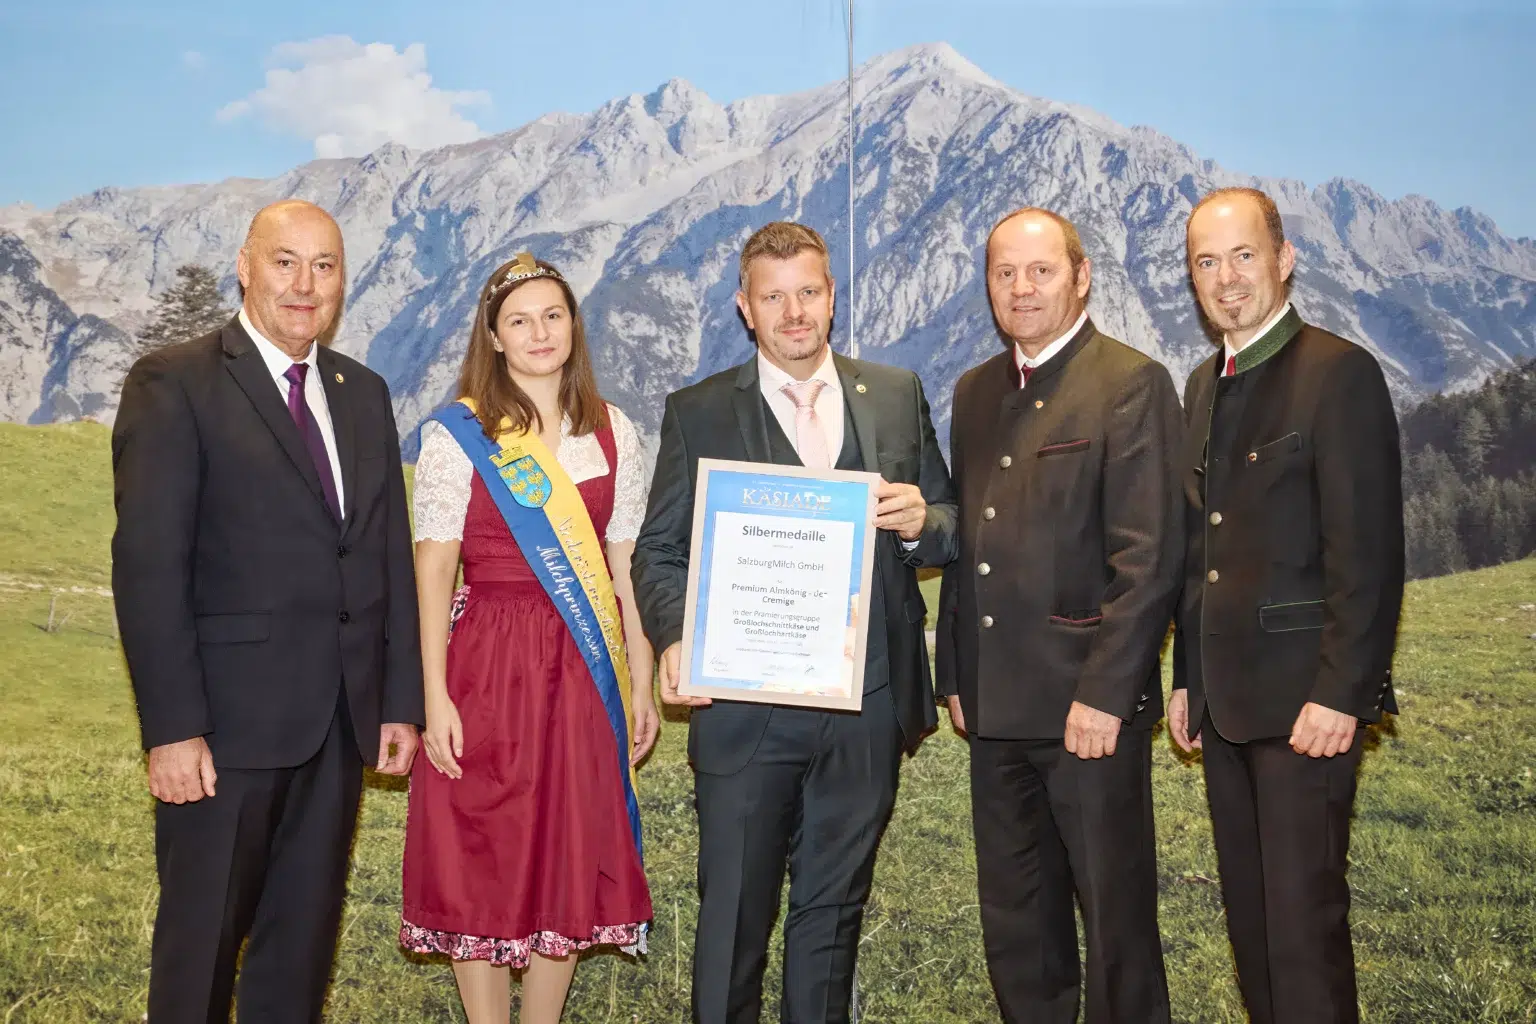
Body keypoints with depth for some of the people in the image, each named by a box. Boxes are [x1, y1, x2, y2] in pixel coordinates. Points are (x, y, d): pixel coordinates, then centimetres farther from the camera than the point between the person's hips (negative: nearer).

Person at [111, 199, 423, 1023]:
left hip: (341, 721, 5)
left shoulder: (365, 394, 13)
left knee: (304, 940, 14)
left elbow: (392, 557, 12)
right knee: (201, 943, 8)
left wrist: (402, 702, 7)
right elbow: (148, 566, -12)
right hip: (227, 719, -5)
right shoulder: (173, 384, -6)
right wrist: (172, 728, -17)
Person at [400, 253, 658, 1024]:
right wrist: (434, 694, -13)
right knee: (480, 864, 3)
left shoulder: (613, 433, 8)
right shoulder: (456, 434, -2)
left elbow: (626, 568, 8)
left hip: (585, 671, 3)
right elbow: (432, 569, -6)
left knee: (570, 860, 9)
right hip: (488, 667, -3)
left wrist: (641, 686, 6)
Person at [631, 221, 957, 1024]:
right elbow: (658, 551, 1)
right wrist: (675, 639, -17)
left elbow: (948, 530, 10)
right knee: (733, 917, 7)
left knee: (833, 911, 15)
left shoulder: (897, 396, 8)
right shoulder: (697, 412, 2)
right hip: (745, 708, -2)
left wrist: (923, 523, -13)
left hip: (866, 708, 2)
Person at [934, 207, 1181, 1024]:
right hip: (997, 705, 7)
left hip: (1089, 706, -6)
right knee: (1013, 923, 15)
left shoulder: (1131, 383, -8)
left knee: (1115, 914, 5)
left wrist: (1103, 694, -18)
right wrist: (955, 674, 12)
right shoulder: (976, 391, 14)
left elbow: (1148, 556, -14)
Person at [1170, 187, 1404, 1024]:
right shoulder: (1205, 385, 15)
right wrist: (1187, 678, 14)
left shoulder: (1339, 373, -10)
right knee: (1250, 915, 14)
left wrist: (1339, 695, -18)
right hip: (1225, 699, 8)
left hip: (1305, 701, -7)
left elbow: (1368, 553, -15)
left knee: (1304, 916, -3)